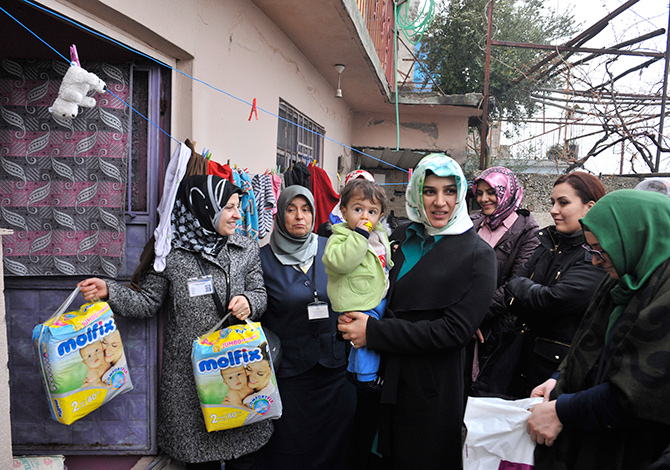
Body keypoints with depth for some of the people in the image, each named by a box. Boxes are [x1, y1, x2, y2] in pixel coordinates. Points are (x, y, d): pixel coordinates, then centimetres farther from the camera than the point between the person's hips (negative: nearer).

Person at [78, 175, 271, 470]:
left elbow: (260, 293, 9)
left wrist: (249, 301, -13)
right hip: (188, 371, -2)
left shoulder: (246, 249, 4)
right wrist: (109, 291, -13)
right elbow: (148, 302, 1)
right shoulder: (170, 254, -4)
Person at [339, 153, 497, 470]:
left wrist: (374, 331, -19)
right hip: (382, 381, 5)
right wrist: (355, 320, -7)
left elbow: (455, 330, -18)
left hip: (432, 393, -5)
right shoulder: (406, 240, 5)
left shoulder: (477, 254, -10)